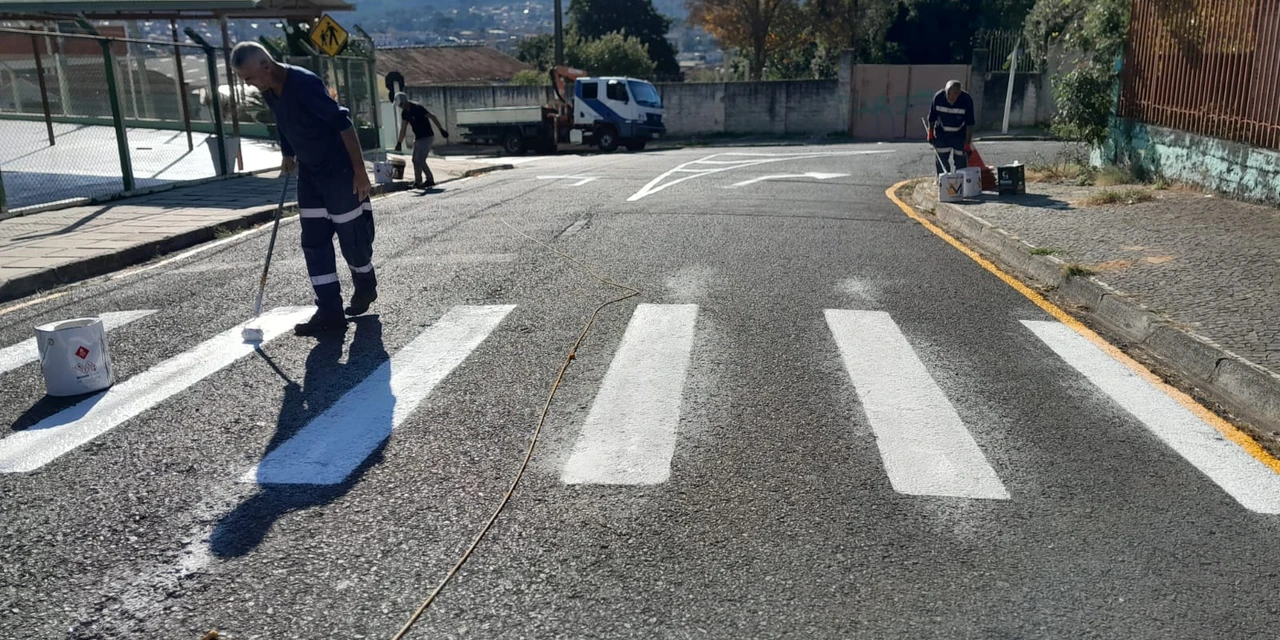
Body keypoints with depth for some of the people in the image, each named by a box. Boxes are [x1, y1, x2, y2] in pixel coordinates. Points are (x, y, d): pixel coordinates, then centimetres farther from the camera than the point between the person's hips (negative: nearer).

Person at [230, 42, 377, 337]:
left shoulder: (305, 83, -24)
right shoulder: (269, 92, 1)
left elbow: (343, 124, -25)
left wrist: (360, 171, -25)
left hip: (340, 172, -8)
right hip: (309, 174, 8)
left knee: (352, 237, 3)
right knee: (314, 243, 3)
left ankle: (365, 289, 30)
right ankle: (330, 313, 6)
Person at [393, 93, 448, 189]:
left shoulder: (417, 108, -18)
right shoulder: (404, 113, 5)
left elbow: (432, 117, -18)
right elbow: (403, 129, 9)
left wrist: (441, 130, -20)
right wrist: (399, 143, 5)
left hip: (427, 137, -9)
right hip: (418, 138, 9)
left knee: (419, 160, -11)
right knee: (416, 160, 11)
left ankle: (418, 182, -1)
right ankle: (430, 180, 19)